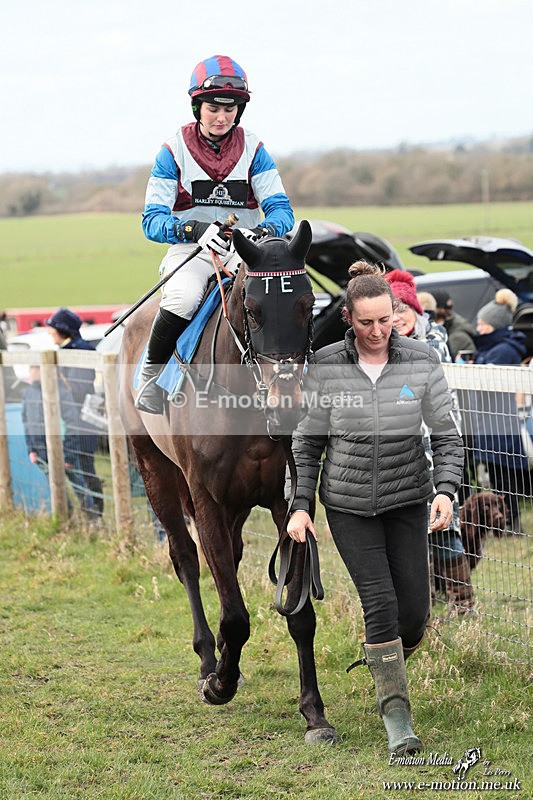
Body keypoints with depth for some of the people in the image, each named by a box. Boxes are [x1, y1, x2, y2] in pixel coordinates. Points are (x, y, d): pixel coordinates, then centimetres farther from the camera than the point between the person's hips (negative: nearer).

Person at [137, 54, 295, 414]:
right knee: (182, 299, -35)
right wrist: (196, 230, -27)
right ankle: (152, 374, -11)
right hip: (190, 250, -2)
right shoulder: (174, 151, -1)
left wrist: (264, 231, -26)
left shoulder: (253, 149, 5)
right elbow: (153, 220, -7)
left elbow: (281, 209, -1)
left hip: (244, 250, 2)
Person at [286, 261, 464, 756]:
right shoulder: (325, 367, -9)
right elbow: (308, 442, 0)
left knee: (415, 612, 0)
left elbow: (446, 436, -3)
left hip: (407, 500, 2)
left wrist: (446, 490, -18)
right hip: (348, 504, -1)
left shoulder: (422, 362, -8)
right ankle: (396, 716, -2)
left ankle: (388, 663, 36)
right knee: (381, 605, -13)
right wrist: (300, 505, -7)